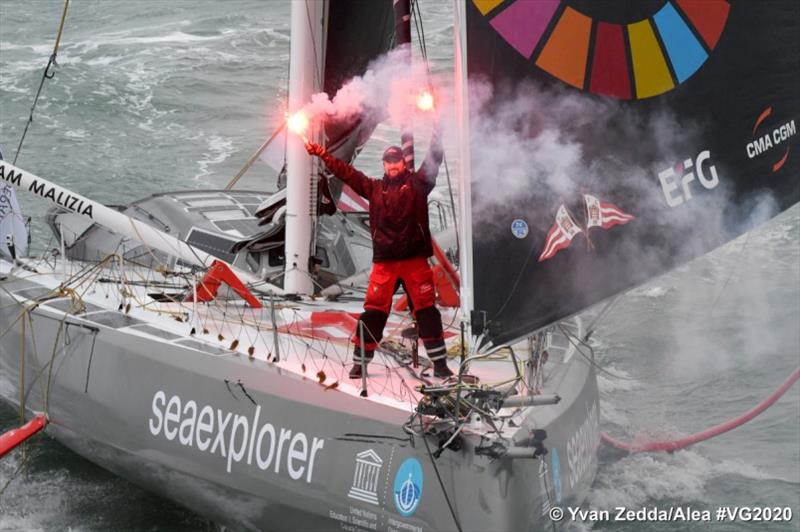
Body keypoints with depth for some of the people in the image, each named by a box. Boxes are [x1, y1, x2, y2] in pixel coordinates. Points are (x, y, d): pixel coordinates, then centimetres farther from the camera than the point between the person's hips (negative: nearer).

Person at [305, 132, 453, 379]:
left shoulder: (417, 183, 7)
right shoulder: (375, 188, 13)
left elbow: (433, 160, 0)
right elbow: (346, 172, 14)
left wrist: (437, 132, -9)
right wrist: (322, 155, 9)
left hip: (415, 260, -2)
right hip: (384, 262, 2)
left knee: (427, 310, 0)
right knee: (373, 312, 1)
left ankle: (439, 363, 5)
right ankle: (360, 362, 9)